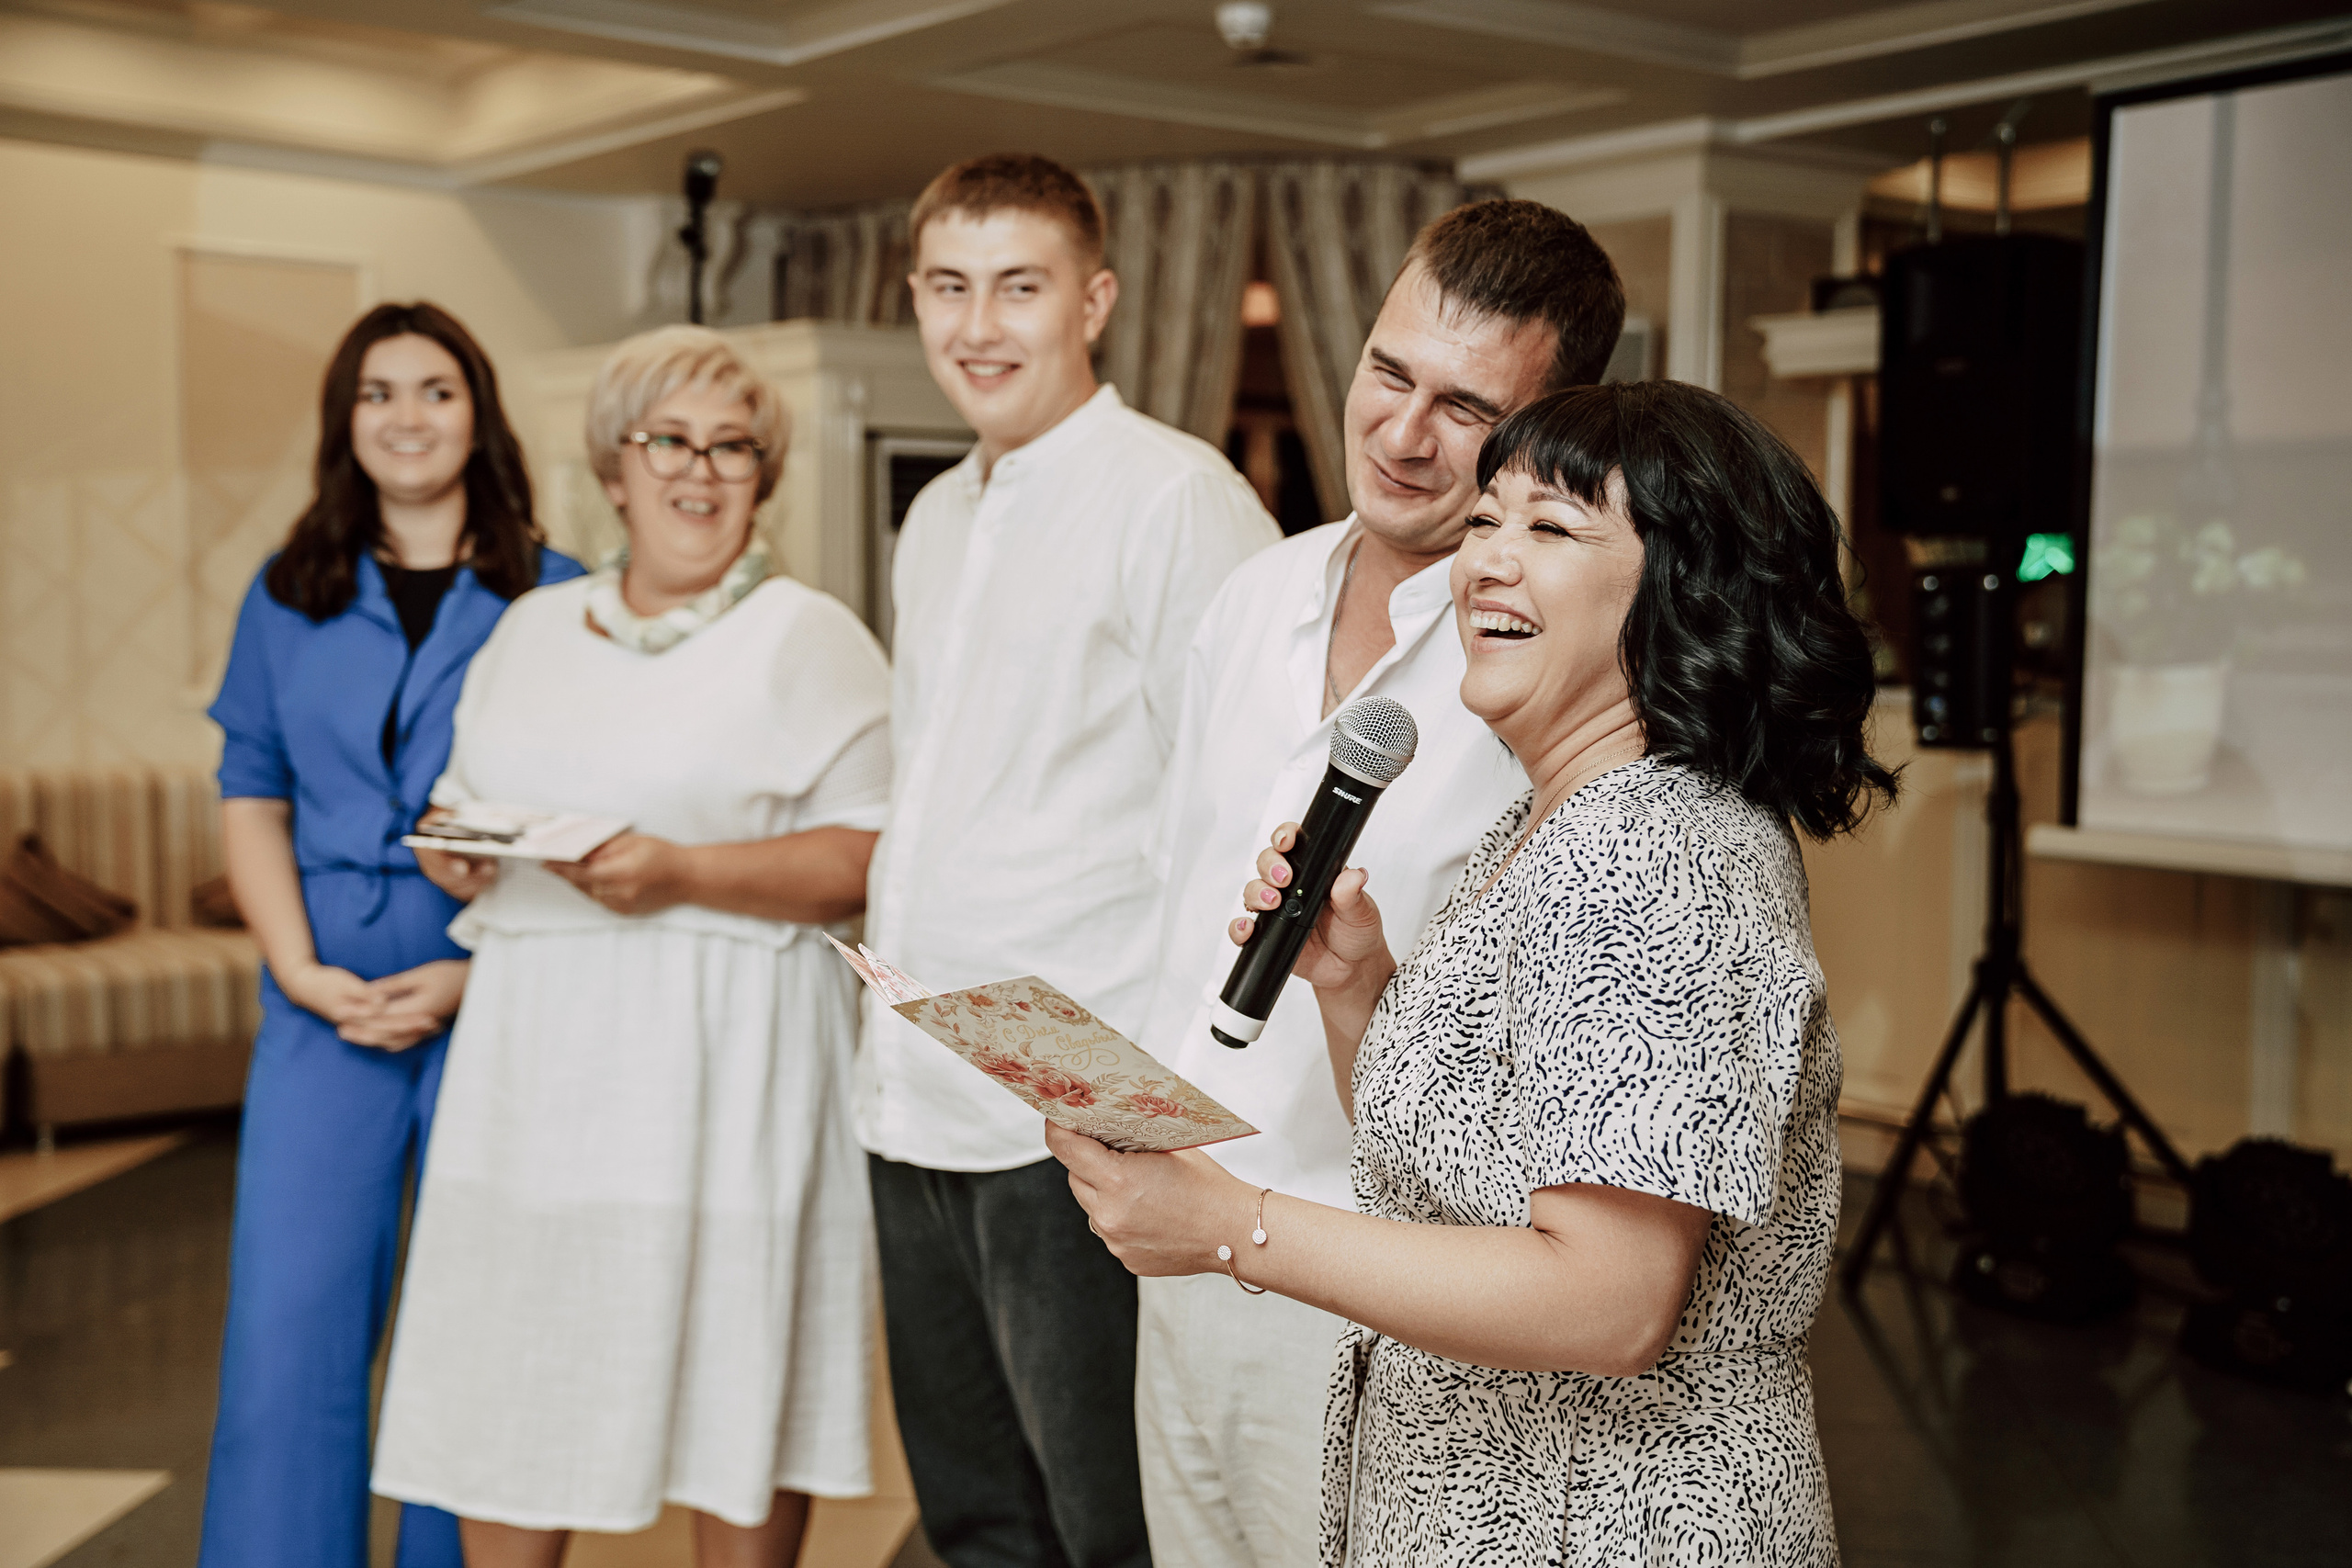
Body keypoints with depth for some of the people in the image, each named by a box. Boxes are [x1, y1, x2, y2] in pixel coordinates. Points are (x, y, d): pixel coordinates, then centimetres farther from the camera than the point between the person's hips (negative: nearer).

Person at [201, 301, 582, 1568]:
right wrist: (303, 971, -6)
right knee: (288, 1331, -1)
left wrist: (471, 980, -12)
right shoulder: (287, 599, 11)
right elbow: (250, 799, 8)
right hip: (327, 1007, 2)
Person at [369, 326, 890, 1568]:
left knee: (732, 1375, 2)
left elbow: (871, 860, -9)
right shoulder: (534, 628, 16)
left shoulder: (808, 638, -1)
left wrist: (682, 875, -20)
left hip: (723, 1048, -5)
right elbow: (459, 807, 22)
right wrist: (453, 854, -1)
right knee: (503, 1388, 7)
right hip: (536, 1045, 5)